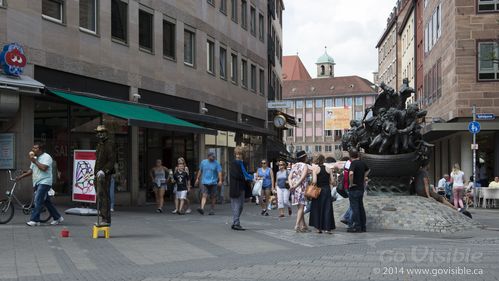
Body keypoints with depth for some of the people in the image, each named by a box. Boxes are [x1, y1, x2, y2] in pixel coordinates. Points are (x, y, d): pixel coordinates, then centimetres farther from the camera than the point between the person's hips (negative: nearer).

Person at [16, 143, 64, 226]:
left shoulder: (46, 157, -8)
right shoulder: (35, 158, 20)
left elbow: (44, 168, -23)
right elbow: (31, 171, 22)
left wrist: (35, 161, -15)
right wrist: (21, 176, 12)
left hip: (44, 182, -9)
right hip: (37, 183, 9)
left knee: (38, 201, -14)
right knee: (47, 202, 11)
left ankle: (34, 220, -13)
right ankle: (57, 218, 19)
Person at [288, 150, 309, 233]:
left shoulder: (294, 166, 13)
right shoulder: (305, 166, -5)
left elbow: (289, 177, 3)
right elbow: (302, 177, -17)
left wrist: (291, 185, -8)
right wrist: (296, 186, -17)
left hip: (294, 188, 6)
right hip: (302, 188, -6)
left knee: (300, 207, 12)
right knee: (301, 207, -5)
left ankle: (303, 225, 16)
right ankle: (297, 225, -13)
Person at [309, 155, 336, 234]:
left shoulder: (315, 169, -5)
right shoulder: (328, 169, 2)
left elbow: (314, 181, -16)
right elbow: (333, 182, 0)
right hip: (327, 190, 2)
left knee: (317, 209, 9)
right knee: (327, 209, 5)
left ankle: (319, 227, 9)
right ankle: (327, 228, 1)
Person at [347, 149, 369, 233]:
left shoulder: (353, 163, -17)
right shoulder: (362, 163, 8)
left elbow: (351, 173, -35)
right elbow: (367, 170, 29)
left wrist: (351, 183, -21)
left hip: (354, 188, -8)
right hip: (361, 187, 8)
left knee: (355, 207, -3)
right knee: (361, 207, 13)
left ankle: (356, 227, -1)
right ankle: (363, 226, 17)